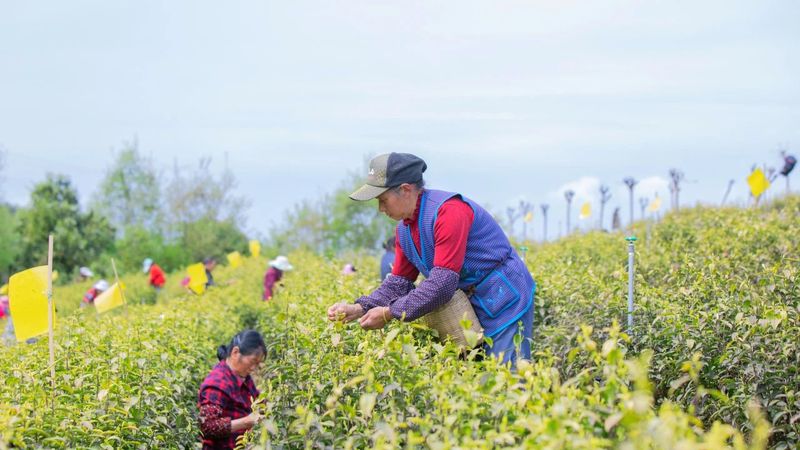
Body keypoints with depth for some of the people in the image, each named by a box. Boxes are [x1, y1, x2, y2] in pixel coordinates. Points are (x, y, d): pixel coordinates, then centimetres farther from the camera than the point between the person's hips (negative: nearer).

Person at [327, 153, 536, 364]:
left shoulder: (449, 212, -24)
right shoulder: (404, 229, 6)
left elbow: (442, 283, -28)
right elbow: (399, 282, 9)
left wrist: (389, 313, -23)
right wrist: (358, 309, -8)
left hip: (506, 301, -9)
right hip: (469, 308, 9)